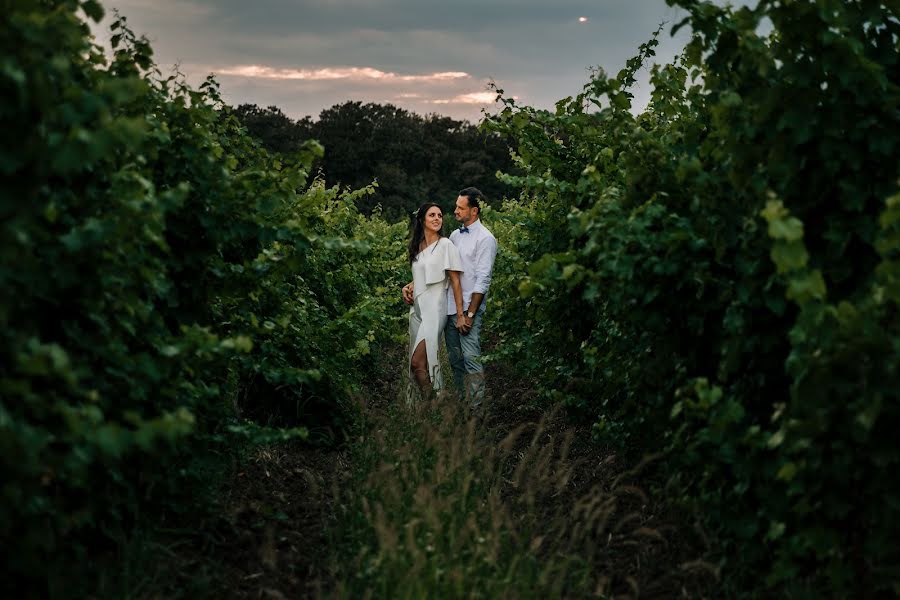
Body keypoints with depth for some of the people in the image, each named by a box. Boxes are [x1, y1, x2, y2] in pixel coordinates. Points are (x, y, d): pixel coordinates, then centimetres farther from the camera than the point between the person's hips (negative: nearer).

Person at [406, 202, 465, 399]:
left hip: (435, 308, -6)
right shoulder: (417, 246, 12)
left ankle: (430, 399, -5)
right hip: (417, 308, 7)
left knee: (418, 361, -17)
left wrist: (460, 315, -12)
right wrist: (408, 288, 10)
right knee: (423, 362, 6)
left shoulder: (446, 245, -7)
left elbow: (455, 282, -9)